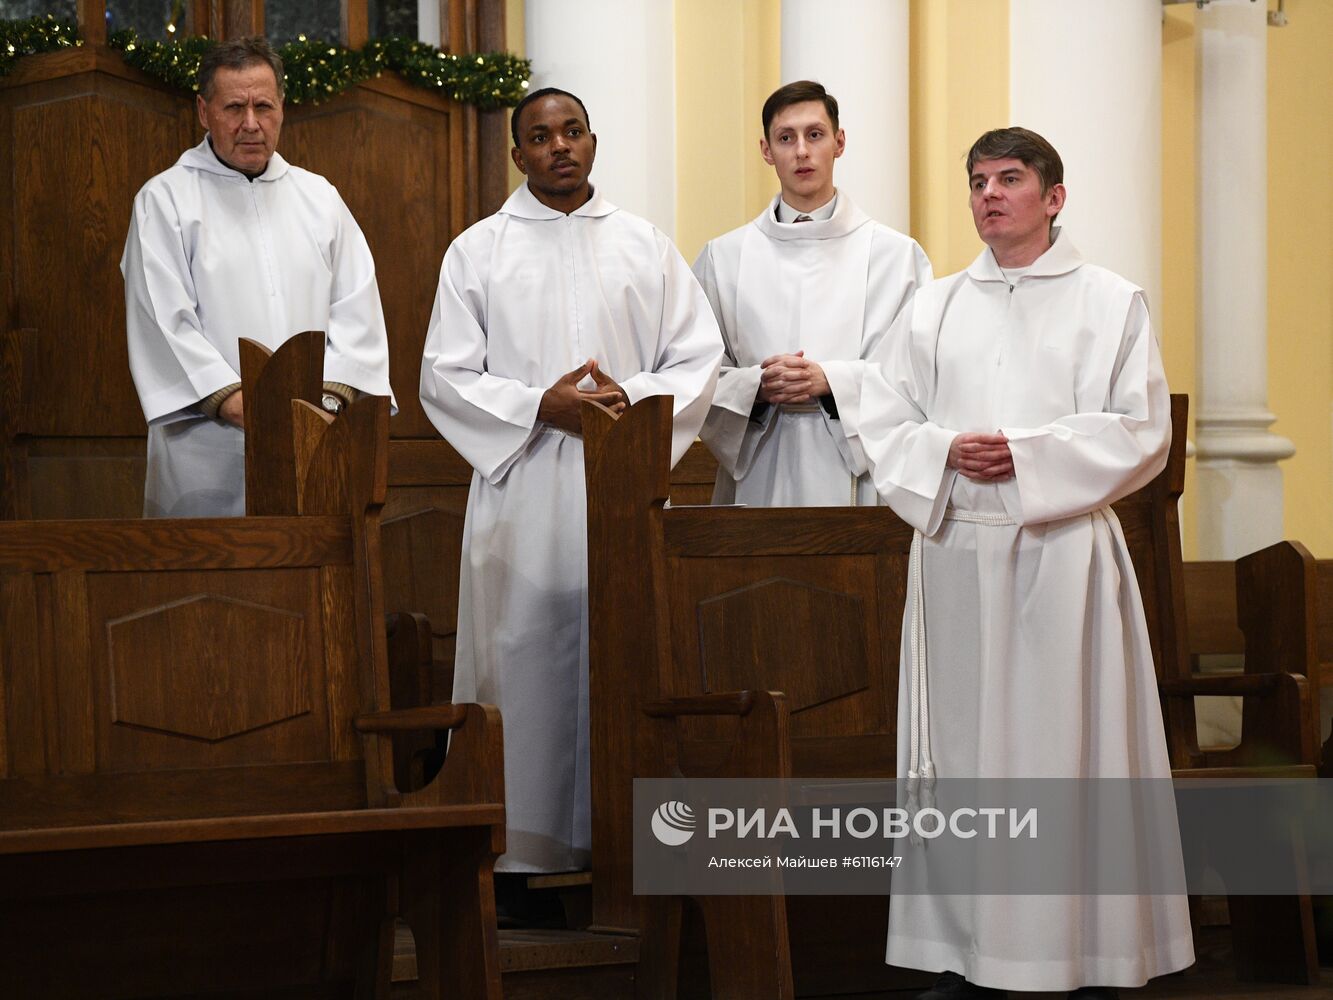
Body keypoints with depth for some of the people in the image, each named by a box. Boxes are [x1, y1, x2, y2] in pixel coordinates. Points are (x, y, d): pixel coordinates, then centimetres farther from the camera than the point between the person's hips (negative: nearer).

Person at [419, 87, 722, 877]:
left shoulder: (647, 247, 11)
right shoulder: (479, 251, 7)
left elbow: (699, 355, 8)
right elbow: (445, 375, 2)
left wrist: (634, 400, -11)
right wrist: (541, 408, -12)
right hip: (523, 489, -1)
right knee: (531, 658, -2)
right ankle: (531, 850, 4)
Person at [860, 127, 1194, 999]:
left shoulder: (1112, 303, 6)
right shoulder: (935, 310, 15)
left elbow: (1143, 430, -3)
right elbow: (883, 423, 10)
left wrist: (1026, 453, -13)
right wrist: (945, 452, -10)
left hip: (1062, 557, -3)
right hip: (956, 555, 3)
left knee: (1069, 744, -4)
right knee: (963, 741, 1)